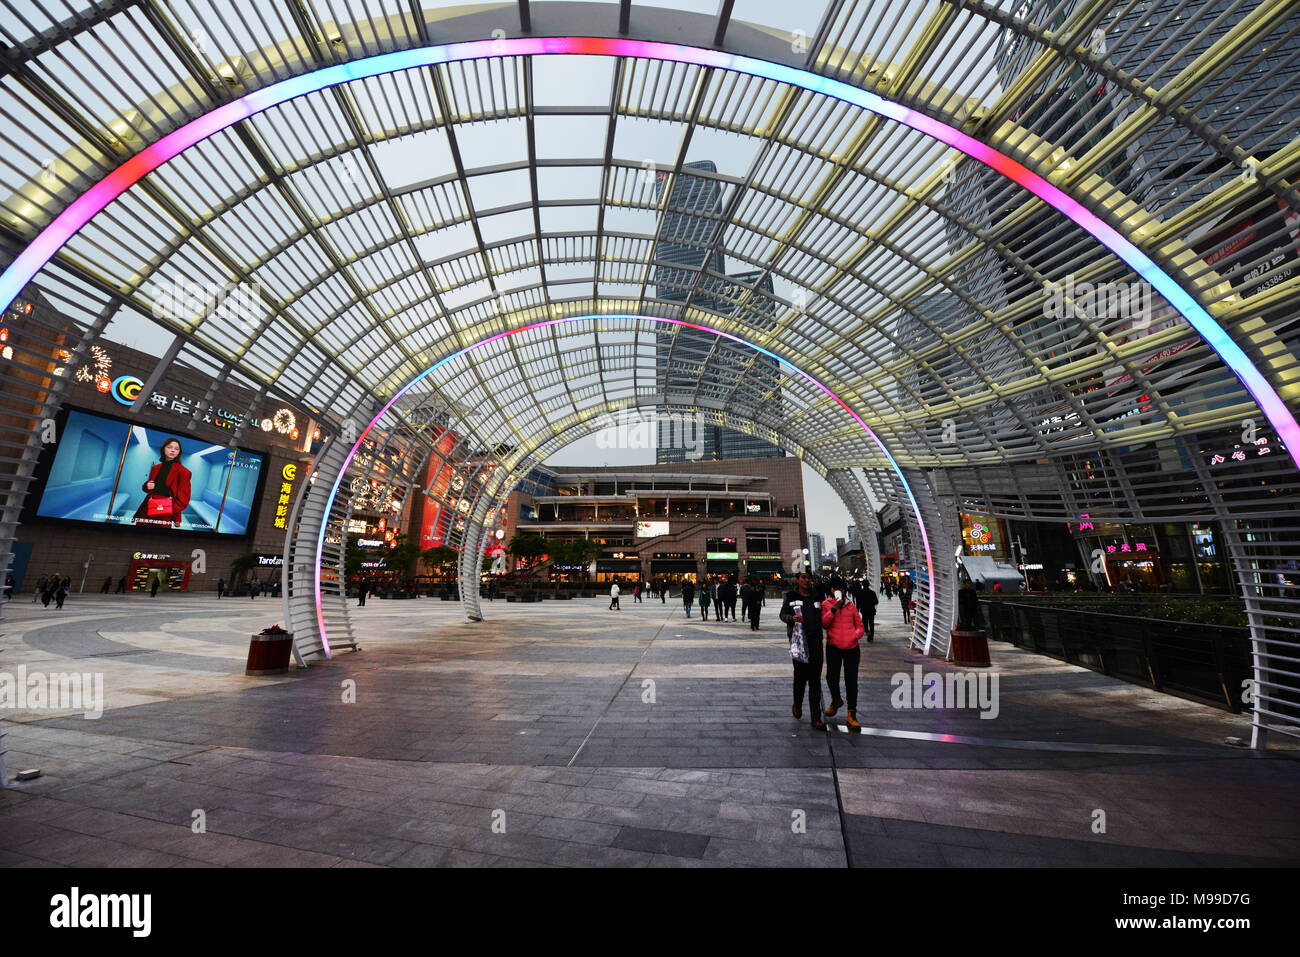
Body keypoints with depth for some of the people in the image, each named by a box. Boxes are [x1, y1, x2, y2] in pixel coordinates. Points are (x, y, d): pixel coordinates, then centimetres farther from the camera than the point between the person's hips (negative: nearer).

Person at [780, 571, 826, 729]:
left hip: (815, 642, 3)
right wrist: (791, 618, -17)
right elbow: (782, 614, 1)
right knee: (800, 675, 0)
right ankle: (797, 704, 30)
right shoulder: (791, 596, 2)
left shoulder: (817, 597, 13)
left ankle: (816, 718, 9)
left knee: (815, 680, 3)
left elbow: (821, 617, 22)